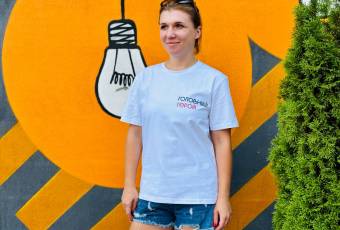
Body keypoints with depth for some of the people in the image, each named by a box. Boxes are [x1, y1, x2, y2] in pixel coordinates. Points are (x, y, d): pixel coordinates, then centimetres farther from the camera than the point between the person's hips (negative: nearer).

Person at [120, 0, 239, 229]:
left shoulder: (214, 80, -5)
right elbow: (135, 134, 9)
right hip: (152, 193, 3)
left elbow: (222, 141, -5)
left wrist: (223, 197, -7)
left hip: (198, 196, -3)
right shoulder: (145, 77, 4)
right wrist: (129, 185, 7)